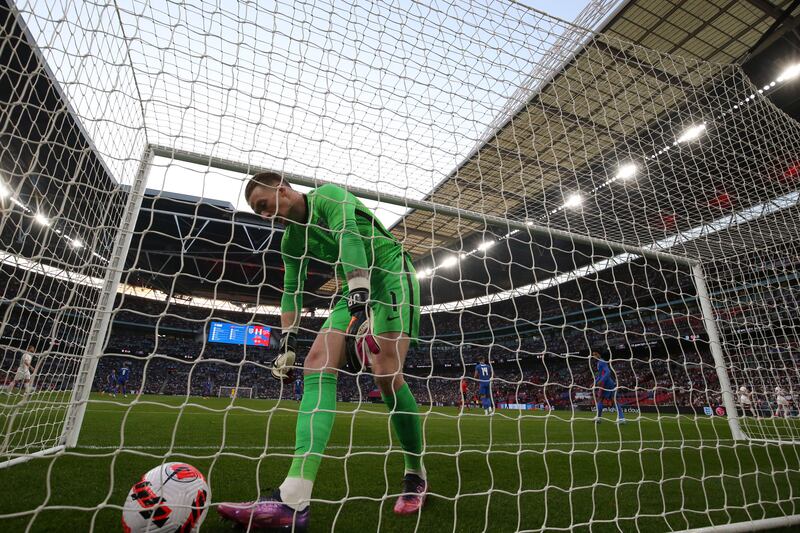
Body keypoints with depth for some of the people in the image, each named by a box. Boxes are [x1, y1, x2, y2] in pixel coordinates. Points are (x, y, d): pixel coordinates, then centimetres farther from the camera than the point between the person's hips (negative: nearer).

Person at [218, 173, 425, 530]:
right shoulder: (291, 240, 14)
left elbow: (349, 239, -25)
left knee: (386, 373, -20)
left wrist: (360, 304, -38)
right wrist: (287, 343, 4)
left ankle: (416, 474, 4)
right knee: (317, 364, -14)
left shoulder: (328, 196, -8)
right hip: (356, 293, 7)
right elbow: (291, 291, 14)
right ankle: (293, 500, -20)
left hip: (392, 276, -7)